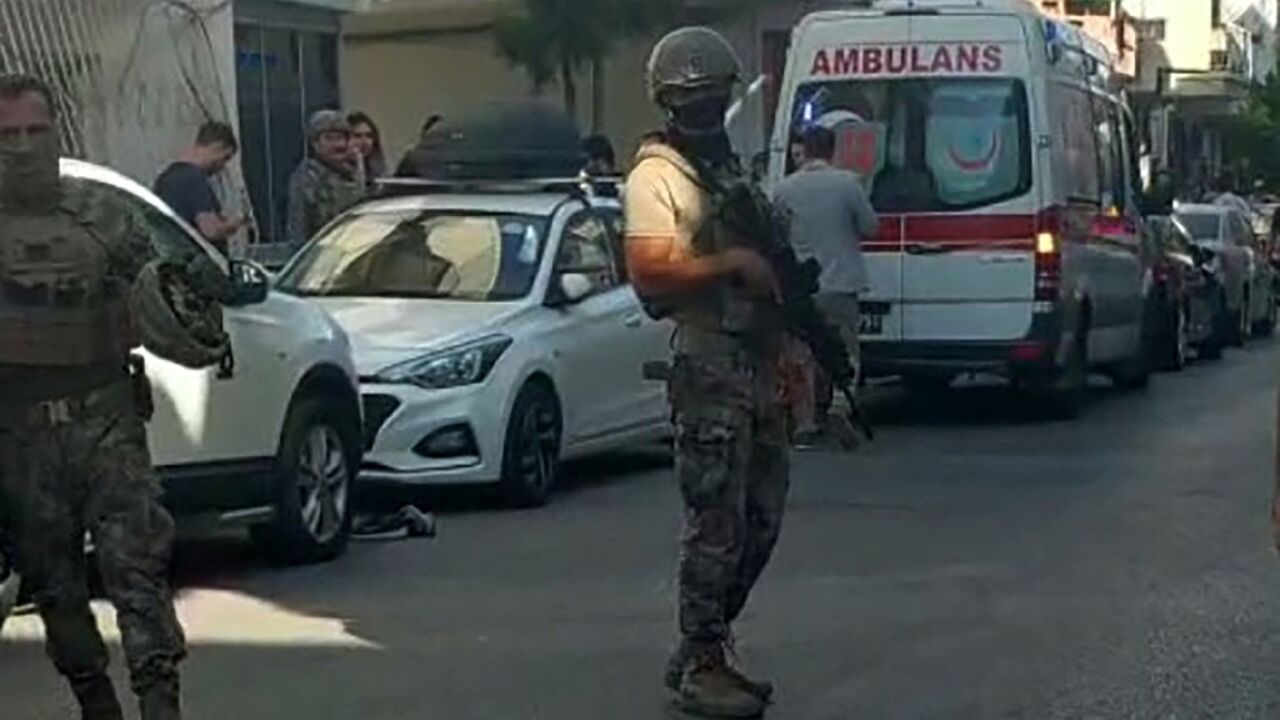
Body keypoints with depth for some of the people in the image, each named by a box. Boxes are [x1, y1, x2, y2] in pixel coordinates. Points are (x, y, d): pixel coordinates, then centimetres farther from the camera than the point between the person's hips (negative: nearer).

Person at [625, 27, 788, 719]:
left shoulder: (731, 165, 20)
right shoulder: (657, 174, -6)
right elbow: (650, 273, -17)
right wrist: (734, 264, -18)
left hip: (758, 361, 9)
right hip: (709, 367, -9)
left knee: (761, 518, 11)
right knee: (717, 524, -6)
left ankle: (704, 650, 22)